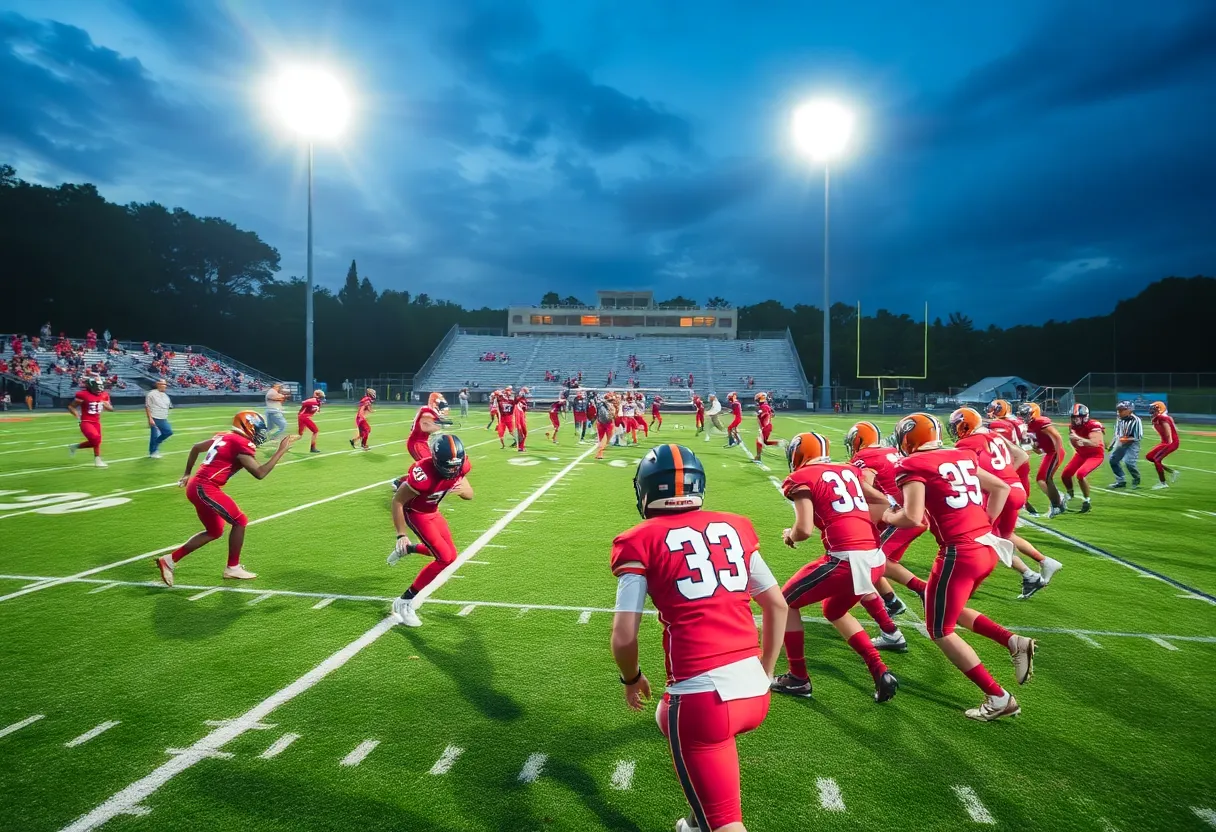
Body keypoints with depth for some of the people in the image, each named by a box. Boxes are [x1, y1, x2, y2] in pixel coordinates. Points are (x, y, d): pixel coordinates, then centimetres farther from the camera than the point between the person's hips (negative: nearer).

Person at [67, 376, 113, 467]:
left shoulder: (104, 395, 3)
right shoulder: (83, 395, -14)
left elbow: (111, 409, 11)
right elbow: (70, 407, -4)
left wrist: (106, 405, -10)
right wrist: (78, 416, -14)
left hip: (96, 422, 7)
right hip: (86, 422, -7)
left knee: (93, 442, 11)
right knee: (96, 438, -22)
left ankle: (75, 446, 38)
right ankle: (97, 460, -8)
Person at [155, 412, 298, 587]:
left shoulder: (224, 437, 14)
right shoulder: (241, 444, -14)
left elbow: (195, 447, 27)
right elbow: (259, 473, -19)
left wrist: (187, 474, 36)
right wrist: (281, 451, -16)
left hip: (197, 486, 10)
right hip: (205, 489, -10)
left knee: (214, 532, 18)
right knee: (240, 521, 0)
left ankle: (169, 560, 21)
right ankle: (233, 568, 11)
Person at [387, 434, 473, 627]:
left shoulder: (460, 465, -19)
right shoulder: (424, 474, -38)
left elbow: (470, 495, -5)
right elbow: (397, 501, -26)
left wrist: (463, 489, -29)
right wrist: (401, 535, -24)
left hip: (431, 511, 7)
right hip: (415, 512, -7)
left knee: (450, 555, 16)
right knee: (445, 558, -15)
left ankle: (406, 549, 37)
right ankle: (404, 602, -5)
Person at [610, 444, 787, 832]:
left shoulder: (641, 542, -1)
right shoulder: (735, 527, 11)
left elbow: (623, 638, -4)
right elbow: (777, 605, 16)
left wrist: (631, 679, 16)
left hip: (702, 696, -6)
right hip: (754, 690, 6)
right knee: (672, 718, 33)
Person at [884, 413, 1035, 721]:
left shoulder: (912, 466, -8)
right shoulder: (961, 456, 14)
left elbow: (913, 518, -17)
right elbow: (1001, 488, 20)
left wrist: (890, 517, 2)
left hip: (960, 553, -8)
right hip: (989, 547, 8)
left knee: (940, 631, 9)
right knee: (952, 611, 28)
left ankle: (999, 699, 10)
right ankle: (1014, 642, 13)